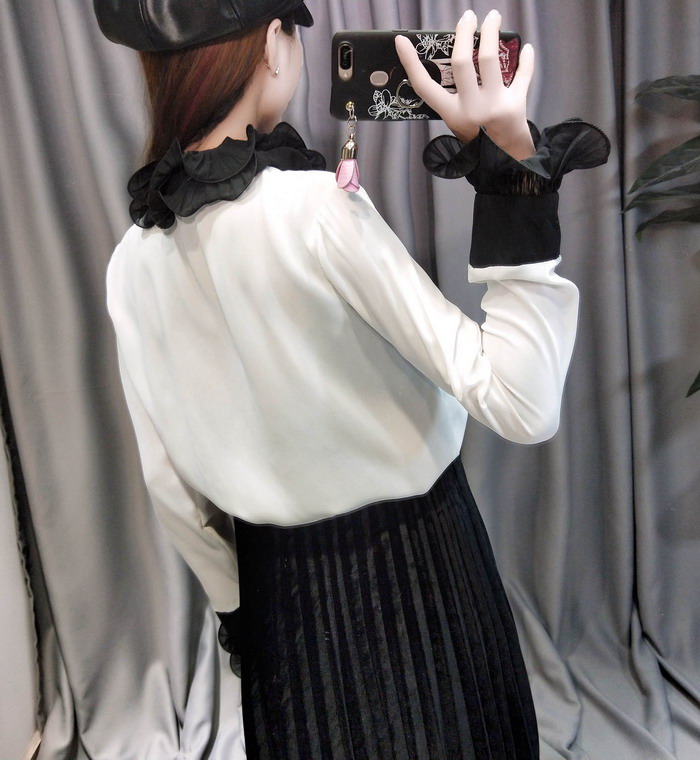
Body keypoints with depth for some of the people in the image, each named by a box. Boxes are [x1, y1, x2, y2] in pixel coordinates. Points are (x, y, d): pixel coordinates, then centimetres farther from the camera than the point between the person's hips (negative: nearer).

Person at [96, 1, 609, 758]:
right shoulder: (317, 209, -26)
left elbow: (169, 483, 1)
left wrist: (236, 609, 15)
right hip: (409, 572, -5)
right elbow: (522, 404, -26)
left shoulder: (134, 257, -7)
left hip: (278, 584, 5)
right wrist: (513, 172, -26)